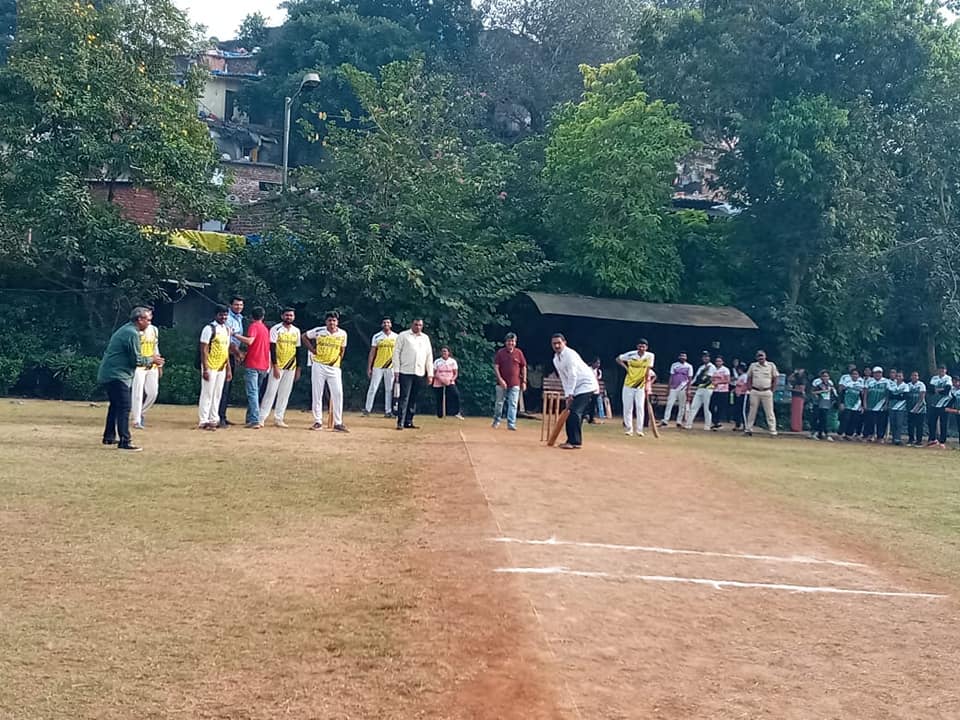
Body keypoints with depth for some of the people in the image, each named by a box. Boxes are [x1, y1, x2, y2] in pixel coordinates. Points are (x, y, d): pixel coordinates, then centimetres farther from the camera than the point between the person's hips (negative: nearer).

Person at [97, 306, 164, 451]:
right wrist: (152, 359, 0)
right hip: (117, 375, -11)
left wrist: (150, 360, 14)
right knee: (124, 407, -11)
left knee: (115, 405, 21)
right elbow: (137, 360, -17)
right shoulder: (132, 333, -15)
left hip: (107, 374, 11)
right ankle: (124, 442, -15)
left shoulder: (125, 329, 17)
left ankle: (109, 437, 29)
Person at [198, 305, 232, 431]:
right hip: (210, 367, -7)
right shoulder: (209, 328, -10)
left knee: (217, 394, 11)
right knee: (207, 394, -4)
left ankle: (214, 419, 18)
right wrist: (205, 369, -18)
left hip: (222, 367, 7)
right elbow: (203, 350, -13)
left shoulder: (227, 329, 13)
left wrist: (229, 368, 14)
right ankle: (204, 421, -1)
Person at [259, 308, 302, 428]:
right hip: (277, 366, -5)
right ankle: (261, 418, -6)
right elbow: (272, 348, -10)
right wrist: (275, 366, -16)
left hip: (291, 367, 5)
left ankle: (278, 419, 13)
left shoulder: (296, 331, 10)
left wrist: (298, 368, 10)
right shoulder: (276, 329, -6)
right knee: (271, 392, -8)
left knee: (285, 394, 6)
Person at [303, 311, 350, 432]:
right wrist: (312, 350, -1)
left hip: (334, 367, 1)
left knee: (338, 394, -5)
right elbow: (304, 337, 7)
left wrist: (337, 362, 8)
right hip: (318, 366, -1)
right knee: (317, 394, 2)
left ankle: (338, 423, 2)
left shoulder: (342, 334, 0)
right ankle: (318, 422, 10)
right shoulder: (318, 331, -5)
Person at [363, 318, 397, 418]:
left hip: (390, 367, 1)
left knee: (389, 389, 6)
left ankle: (388, 411, 11)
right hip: (378, 366, -1)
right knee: (373, 388, -2)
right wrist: (369, 368, -2)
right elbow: (372, 353, 1)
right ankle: (367, 409, 4)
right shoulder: (377, 337, 0)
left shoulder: (396, 337, 3)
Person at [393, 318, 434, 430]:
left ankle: (409, 422, 10)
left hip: (419, 373, 4)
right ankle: (400, 422, -9)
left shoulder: (425, 338, 16)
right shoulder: (403, 336, 4)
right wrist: (396, 370, -7)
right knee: (404, 398, -9)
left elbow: (429, 356, 16)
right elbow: (396, 353, 1)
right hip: (405, 372, -4)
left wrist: (430, 374, 9)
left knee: (414, 399, 5)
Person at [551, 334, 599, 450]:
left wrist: (570, 394, -20)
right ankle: (572, 440, 14)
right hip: (576, 388, 9)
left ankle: (575, 442, -16)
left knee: (575, 412, -18)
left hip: (586, 385, -9)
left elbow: (573, 375, -21)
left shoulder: (570, 354, -18)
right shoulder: (555, 359, 9)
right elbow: (564, 378, 11)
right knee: (571, 413, 7)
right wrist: (567, 395, 3)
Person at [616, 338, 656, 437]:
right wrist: (626, 367, -6)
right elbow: (618, 359, 5)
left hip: (641, 386, 0)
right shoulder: (631, 354, -10)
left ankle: (640, 430, 1)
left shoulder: (650, 356, -8)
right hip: (628, 384, 0)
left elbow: (647, 372, -7)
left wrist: (646, 385, -9)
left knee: (640, 407, -5)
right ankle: (628, 429, 12)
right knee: (627, 407, 2)